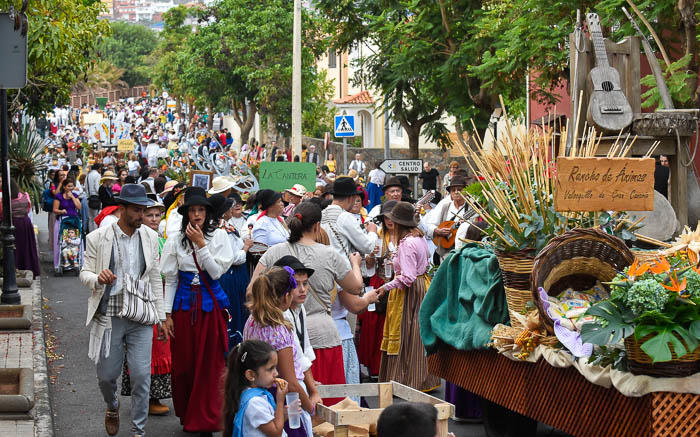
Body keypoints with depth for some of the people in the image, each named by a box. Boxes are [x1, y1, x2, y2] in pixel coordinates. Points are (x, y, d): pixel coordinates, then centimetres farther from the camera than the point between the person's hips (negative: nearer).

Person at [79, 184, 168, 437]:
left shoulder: (150, 237, 4)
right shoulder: (97, 238, -4)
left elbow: (155, 279, 10)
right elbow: (85, 273, 2)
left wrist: (161, 318, 9)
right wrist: (98, 279, -23)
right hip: (108, 318, -1)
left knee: (141, 376, -5)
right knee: (106, 375, 9)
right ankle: (112, 407, 43)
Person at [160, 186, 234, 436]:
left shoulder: (218, 237, -1)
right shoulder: (176, 239, 1)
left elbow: (217, 272, -9)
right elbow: (170, 279, 4)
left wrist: (200, 244, -16)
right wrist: (167, 313, 0)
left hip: (210, 305, -1)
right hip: (184, 305, 1)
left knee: (209, 364, -1)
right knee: (183, 363, 5)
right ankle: (187, 416, 21)